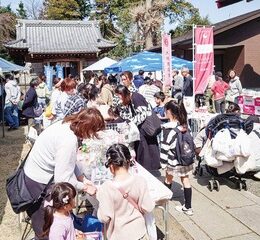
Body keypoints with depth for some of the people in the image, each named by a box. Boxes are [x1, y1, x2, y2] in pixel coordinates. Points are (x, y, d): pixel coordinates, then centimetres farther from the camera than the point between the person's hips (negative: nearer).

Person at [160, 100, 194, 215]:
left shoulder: (167, 128, -19)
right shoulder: (184, 125, 0)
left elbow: (165, 147, -17)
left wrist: (163, 162, -8)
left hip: (174, 160, -5)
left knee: (168, 178, 18)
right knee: (185, 180, 11)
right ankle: (188, 207, 17)